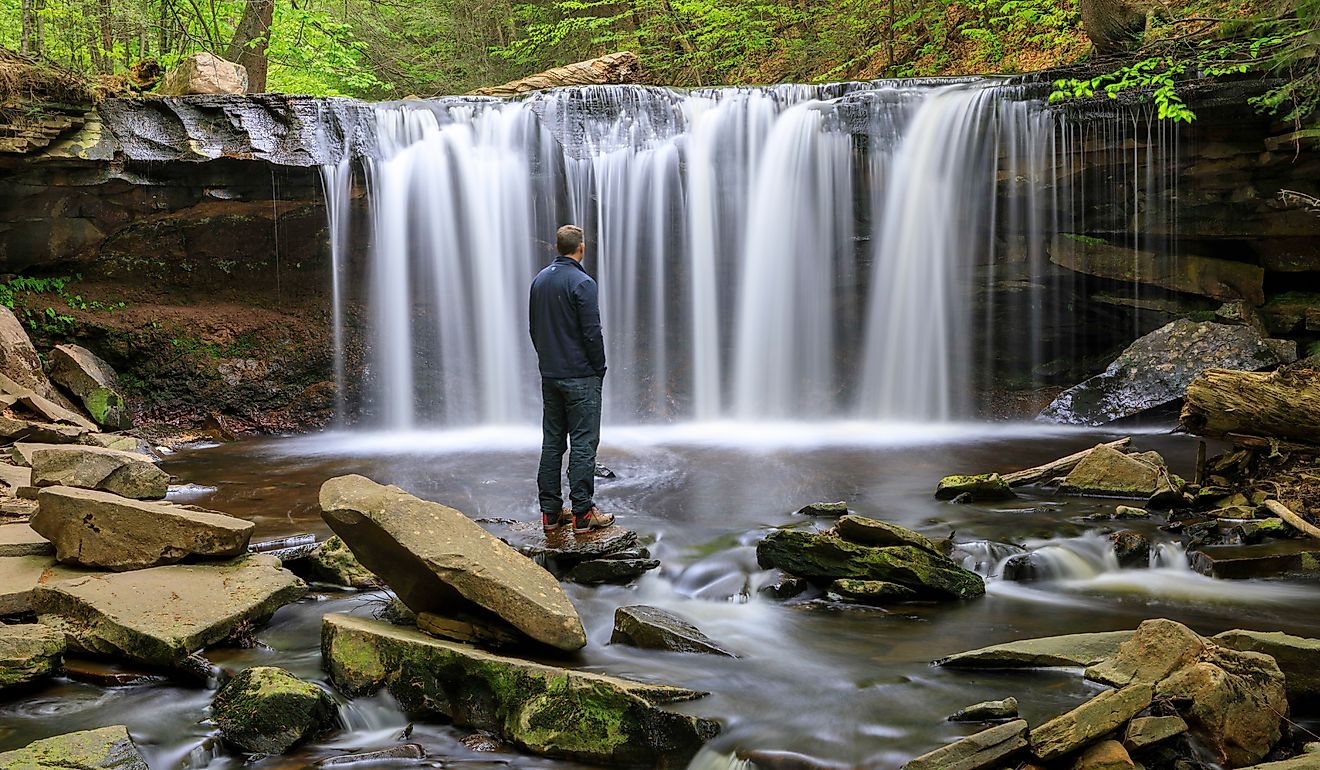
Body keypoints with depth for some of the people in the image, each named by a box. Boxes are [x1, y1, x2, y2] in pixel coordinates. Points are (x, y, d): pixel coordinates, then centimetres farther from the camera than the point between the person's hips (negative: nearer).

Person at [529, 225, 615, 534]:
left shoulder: (539, 281, 9)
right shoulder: (582, 283, -14)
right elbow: (592, 333, -15)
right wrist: (600, 369, -3)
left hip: (549, 375, 7)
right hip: (580, 376, -7)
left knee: (552, 442, 10)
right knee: (583, 442, -3)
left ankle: (550, 512, 12)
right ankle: (582, 513, -3)